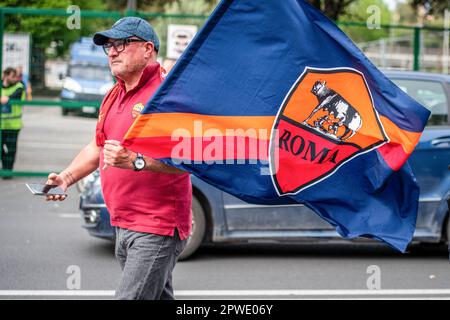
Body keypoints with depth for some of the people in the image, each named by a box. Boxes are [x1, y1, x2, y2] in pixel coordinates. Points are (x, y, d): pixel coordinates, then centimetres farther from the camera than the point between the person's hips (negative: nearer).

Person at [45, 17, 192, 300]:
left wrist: (136, 161, -32)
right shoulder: (114, 95, 16)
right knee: (159, 297, 18)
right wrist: (67, 177, 12)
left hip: (157, 228, -9)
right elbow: (98, 147, 28)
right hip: (123, 225, 9)